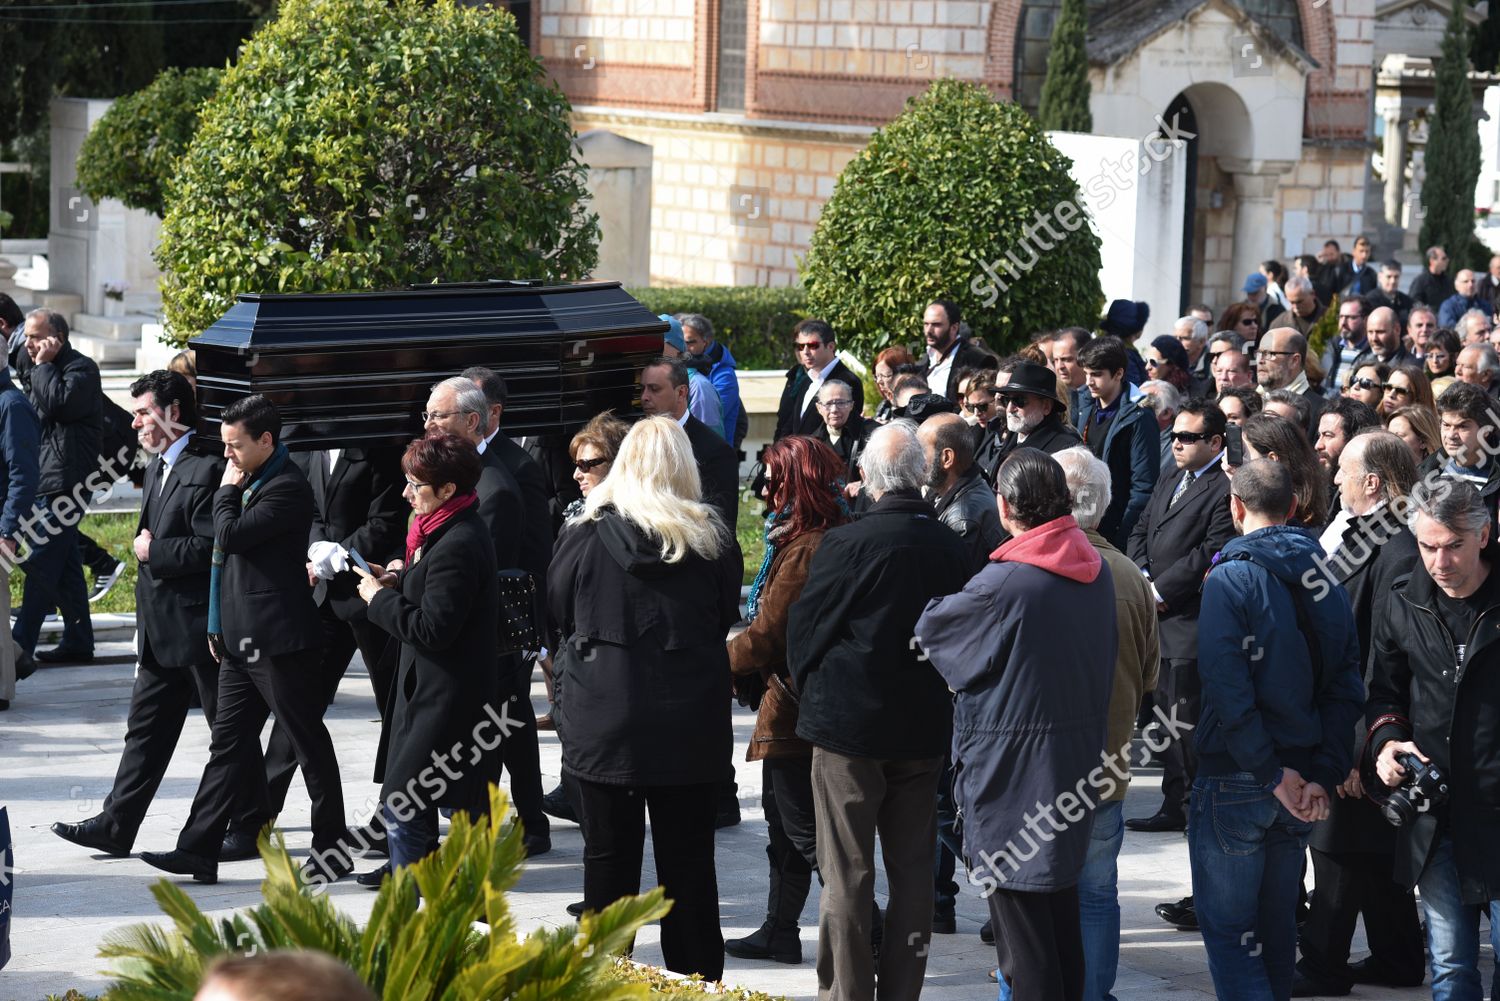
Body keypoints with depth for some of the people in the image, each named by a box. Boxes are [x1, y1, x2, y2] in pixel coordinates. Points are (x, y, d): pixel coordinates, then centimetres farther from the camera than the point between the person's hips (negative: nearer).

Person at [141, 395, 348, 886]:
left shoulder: (287, 487, -15)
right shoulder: (251, 482, 14)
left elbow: (231, 536, -22)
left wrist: (228, 491, -5)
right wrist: (219, 625, 19)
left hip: (278, 639, -10)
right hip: (243, 640, 10)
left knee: (309, 743, 1)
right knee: (229, 743, 7)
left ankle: (332, 845, 9)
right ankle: (199, 850, 7)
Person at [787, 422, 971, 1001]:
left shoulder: (848, 544, -16)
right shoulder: (952, 548, -3)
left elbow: (805, 629, -6)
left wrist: (811, 691, 12)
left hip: (849, 725, -4)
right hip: (925, 729, 4)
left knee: (847, 876, 3)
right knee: (913, 871, 11)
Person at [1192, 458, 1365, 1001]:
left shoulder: (1230, 579, -14)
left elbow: (1227, 688, -21)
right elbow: (1347, 684, 1)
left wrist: (1272, 773, -16)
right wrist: (1323, 775, -3)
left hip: (1234, 780, -6)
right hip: (1303, 785, 6)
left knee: (1227, 926, -1)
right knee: (1276, 922, 18)